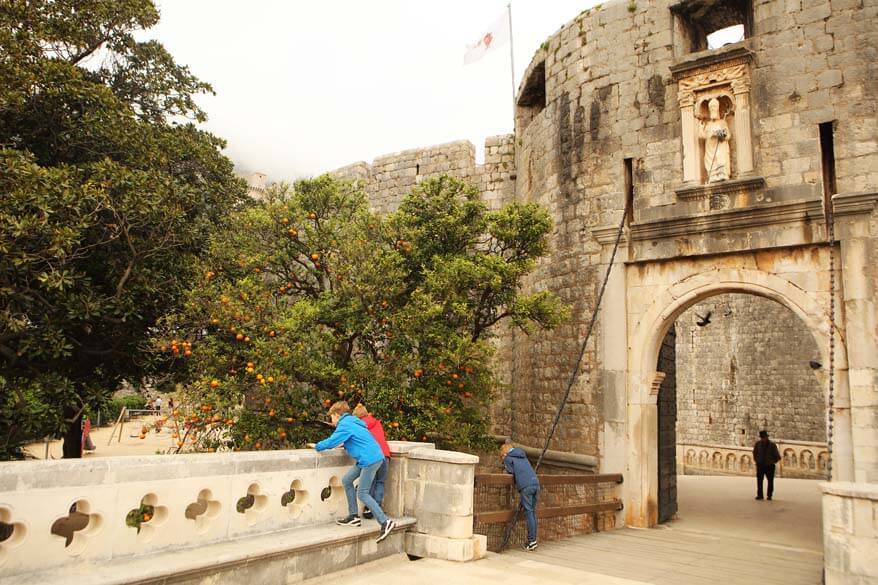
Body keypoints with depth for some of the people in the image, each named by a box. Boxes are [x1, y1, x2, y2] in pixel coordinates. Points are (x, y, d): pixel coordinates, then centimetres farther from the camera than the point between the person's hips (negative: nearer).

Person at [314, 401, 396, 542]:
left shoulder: (345, 425, -10)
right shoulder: (351, 422, 20)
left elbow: (331, 442, -11)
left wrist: (317, 446, 5)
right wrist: (344, 444, 22)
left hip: (370, 459, -10)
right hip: (369, 458, 10)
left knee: (362, 494, -8)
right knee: (346, 480, 15)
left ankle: (385, 522, -12)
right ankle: (353, 516, 19)